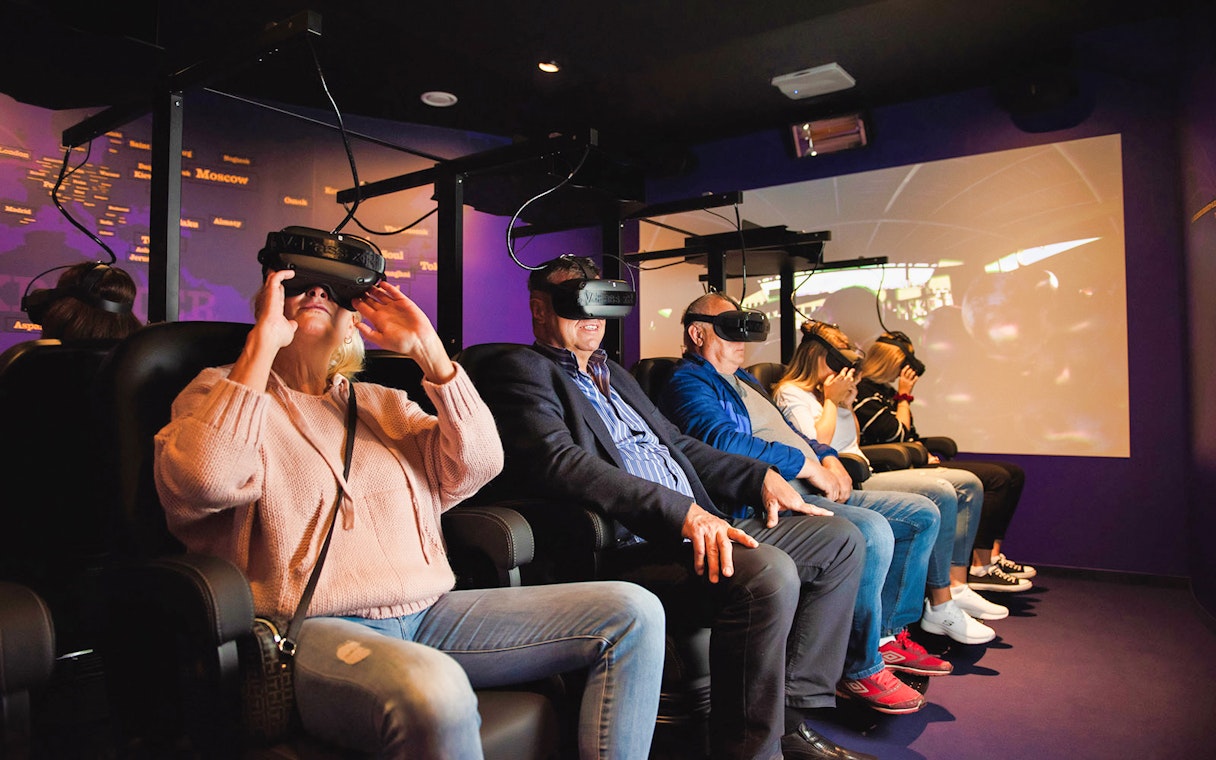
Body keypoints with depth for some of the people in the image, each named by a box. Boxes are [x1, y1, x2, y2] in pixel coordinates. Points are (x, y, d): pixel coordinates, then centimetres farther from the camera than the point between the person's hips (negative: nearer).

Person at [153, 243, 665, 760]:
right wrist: (264, 339, -12)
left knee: (633, 613, -7)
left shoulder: (383, 404, 22)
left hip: (428, 614, 6)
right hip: (314, 628, -5)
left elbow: (478, 465, 6)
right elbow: (204, 481, -16)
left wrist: (427, 349, 2)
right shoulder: (221, 392, 9)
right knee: (432, 690, -41)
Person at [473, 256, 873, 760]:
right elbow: (559, 462, -19)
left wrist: (761, 477, 12)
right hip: (627, 548, -10)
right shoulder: (522, 370, -2)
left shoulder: (613, 374, 26)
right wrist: (681, 510, -27)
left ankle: (794, 716, 9)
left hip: (700, 527, 10)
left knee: (840, 538, 9)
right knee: (768, 572, -32)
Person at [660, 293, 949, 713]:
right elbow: (720, 439, -24)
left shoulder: (742, 379, 27)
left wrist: (828, 458, 9)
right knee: (872, 532, -32)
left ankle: (889, 633, 18)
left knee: (922, 514, 10)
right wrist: (806, 465, -19)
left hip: (812, 489, 11)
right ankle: (859, 670, -15)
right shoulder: (688, 384, -5)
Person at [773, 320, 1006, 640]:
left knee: (968, 484, 5)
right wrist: (831, 400, -6)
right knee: (940, 494, -26)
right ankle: (939, 609, -19)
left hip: (862, 474, 10)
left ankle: (956, 586, 2)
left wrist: (847, 401, 13)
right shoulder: (790, 393, -4)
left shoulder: (826, 389, 22)